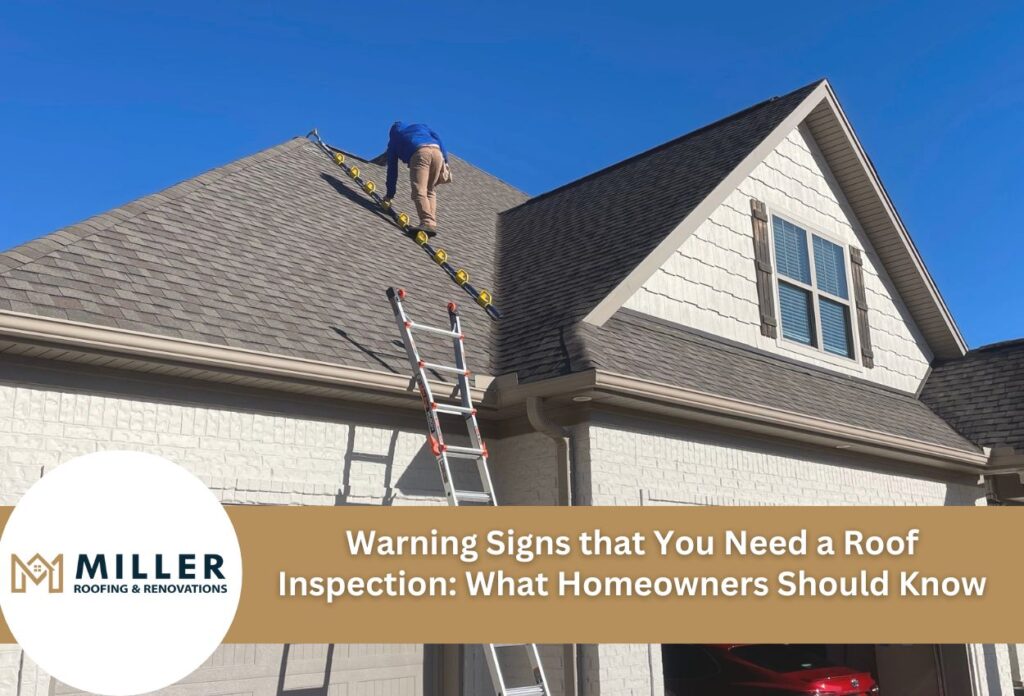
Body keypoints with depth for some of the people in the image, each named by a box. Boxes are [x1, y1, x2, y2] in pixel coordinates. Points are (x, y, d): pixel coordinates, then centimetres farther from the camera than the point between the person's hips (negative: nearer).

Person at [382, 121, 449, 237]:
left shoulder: (394, 138, 32)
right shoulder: (421, 126, 39)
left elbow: (392, 169, 29)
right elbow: (437, 138, 19)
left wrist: (389, 194, 32)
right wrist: (445, 161, 12)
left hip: (419, 153, -4)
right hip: (437, 151, 4)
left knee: (419, 191, -13)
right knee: (430, 191, 14)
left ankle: (427, 222, -34)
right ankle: (432, 223, -1)